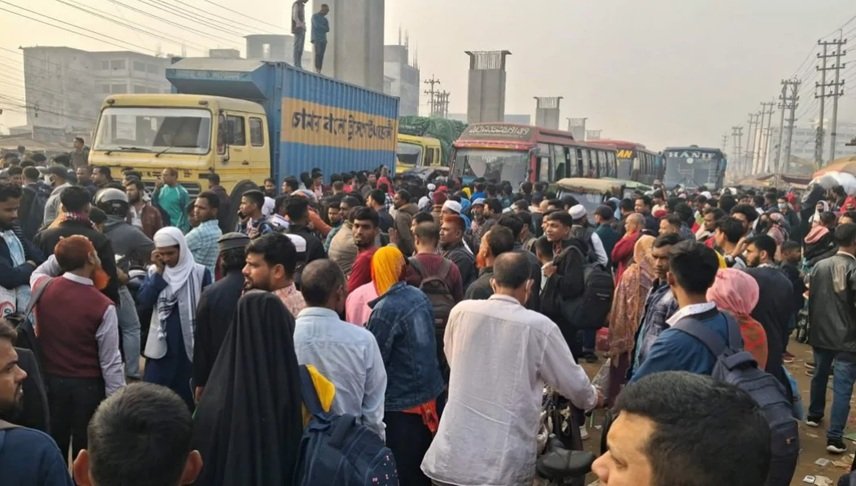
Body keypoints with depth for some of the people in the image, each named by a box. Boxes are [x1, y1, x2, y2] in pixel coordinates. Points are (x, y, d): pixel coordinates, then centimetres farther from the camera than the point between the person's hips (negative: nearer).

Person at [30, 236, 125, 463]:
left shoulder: (43, 288, -9)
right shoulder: (103, 306, -20)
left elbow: (38, 273, 21)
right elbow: (110, 361, -16)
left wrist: (60, 256, 9)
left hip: (49, 381, 5)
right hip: (88, 386, -4)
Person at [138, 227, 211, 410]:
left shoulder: (200, 273, -6)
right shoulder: (154, 271, 5)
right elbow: (143, 301, -9)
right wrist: (159, 272, -12)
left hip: (191, 347, -2)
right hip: (161, 346, 2)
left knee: (187, 399, 9)